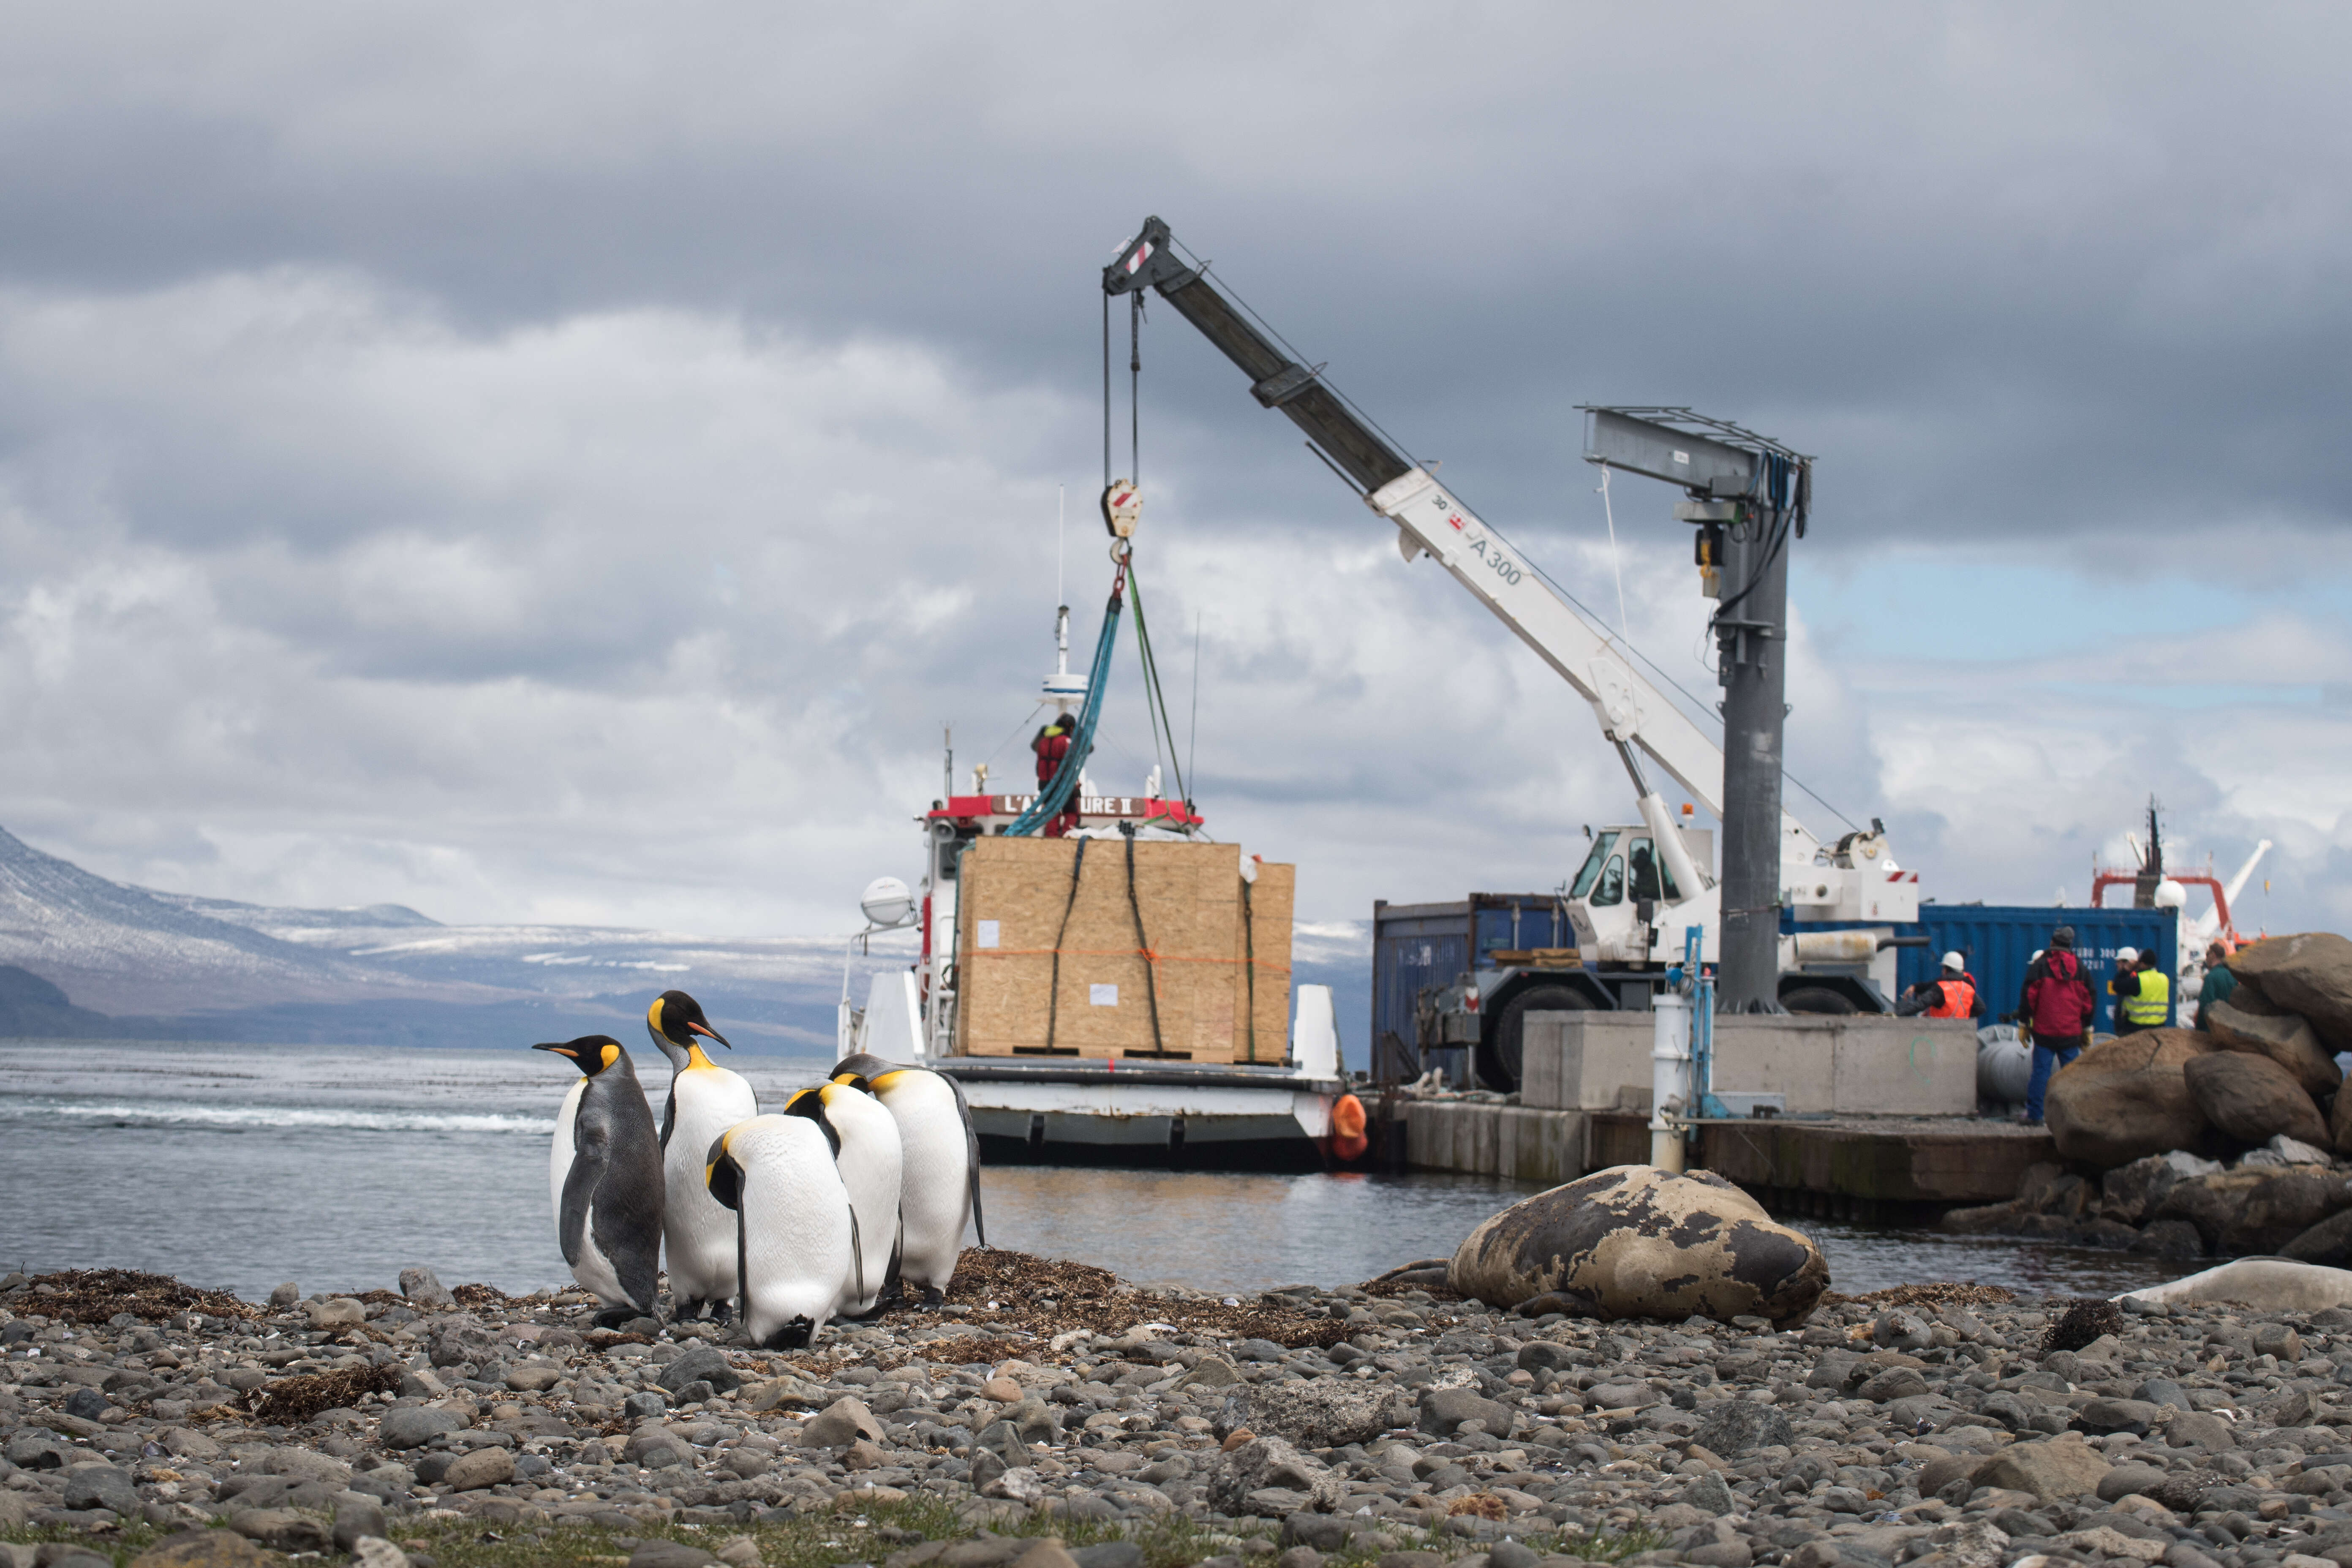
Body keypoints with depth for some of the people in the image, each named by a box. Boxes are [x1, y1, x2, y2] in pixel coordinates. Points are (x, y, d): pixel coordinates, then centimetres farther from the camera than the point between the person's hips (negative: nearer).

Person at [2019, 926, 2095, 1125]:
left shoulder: (2041, 965, -2)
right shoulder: (2079, 968, 7)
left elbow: (2029, 996, -3)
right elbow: (2088, 1001, 13)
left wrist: (2024, 1023, 4)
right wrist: (2087, 1029, 20)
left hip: (2045, 1033, -2)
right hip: (2072, 1033, 2)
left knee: (2041, 1071, -1)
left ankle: (2034, 1114, -1)